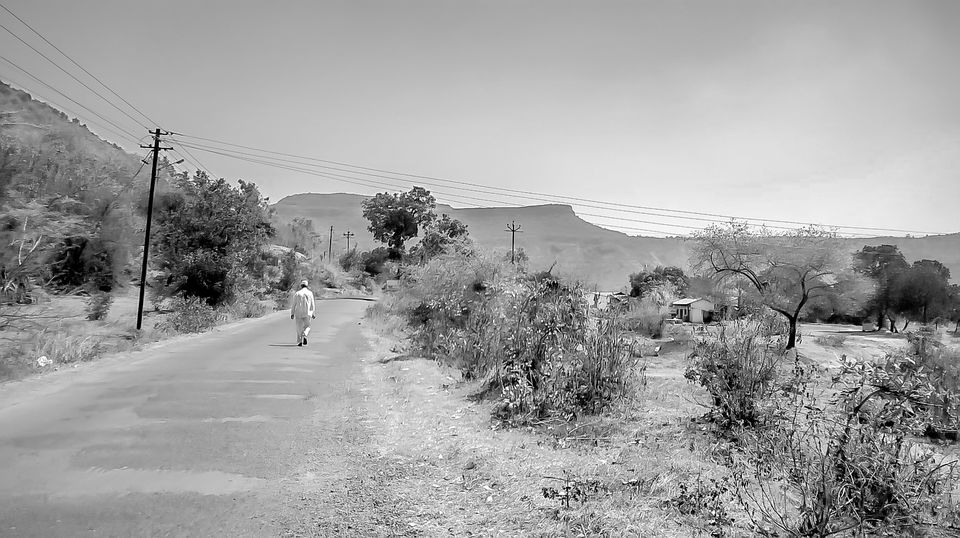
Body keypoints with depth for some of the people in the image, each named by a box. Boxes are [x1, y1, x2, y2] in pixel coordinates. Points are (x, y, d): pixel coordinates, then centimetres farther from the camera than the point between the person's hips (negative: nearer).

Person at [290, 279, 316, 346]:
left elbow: (294, 304, 1)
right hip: (307, 313, -1)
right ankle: (304, 336, -16)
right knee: (307, 326, 12)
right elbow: (312, 305, 1)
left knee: (299, 327, 9)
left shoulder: (297, 293, 2)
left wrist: (292, 313, 4)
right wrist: (313, 314, 7)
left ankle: (299, 342, 4)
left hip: (298, 313, 1)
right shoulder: (310, 293, 1)